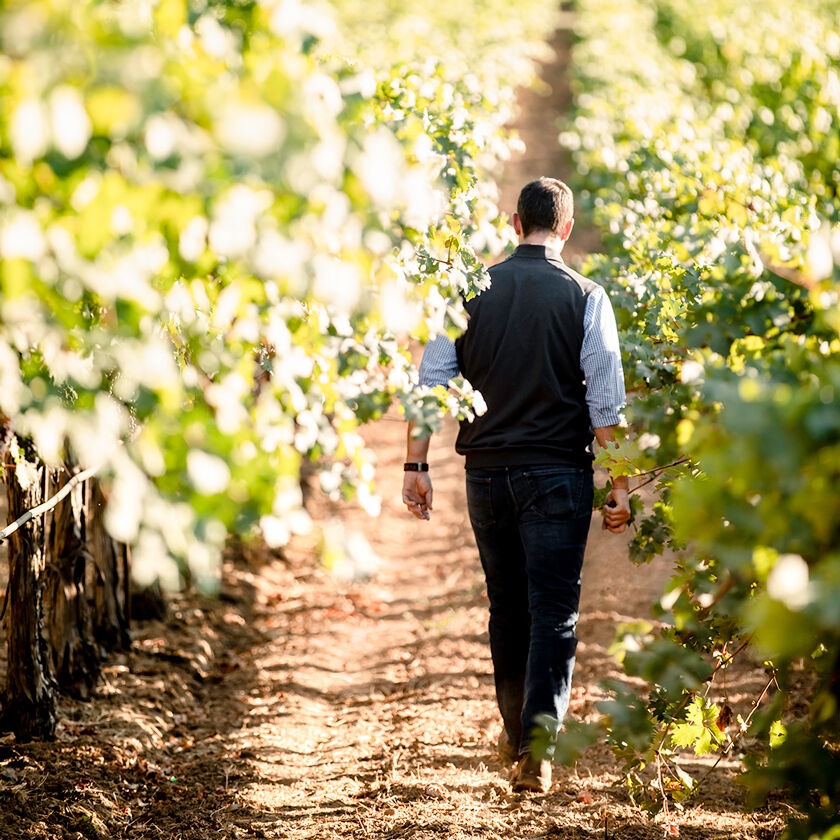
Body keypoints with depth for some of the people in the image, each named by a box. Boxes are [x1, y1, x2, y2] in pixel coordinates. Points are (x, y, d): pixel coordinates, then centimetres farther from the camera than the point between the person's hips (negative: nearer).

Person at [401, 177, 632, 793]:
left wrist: (417, 465, 5)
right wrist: (619, 484, -4)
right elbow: (606, 402, -8)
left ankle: (515, 733, 31)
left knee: (507, 607, 18)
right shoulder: (585, 297, -4)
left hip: (486, 470, 3)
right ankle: (536, 749, -9)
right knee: (553, 611, 0)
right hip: (557, 472, -3)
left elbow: (431, 382, 1)